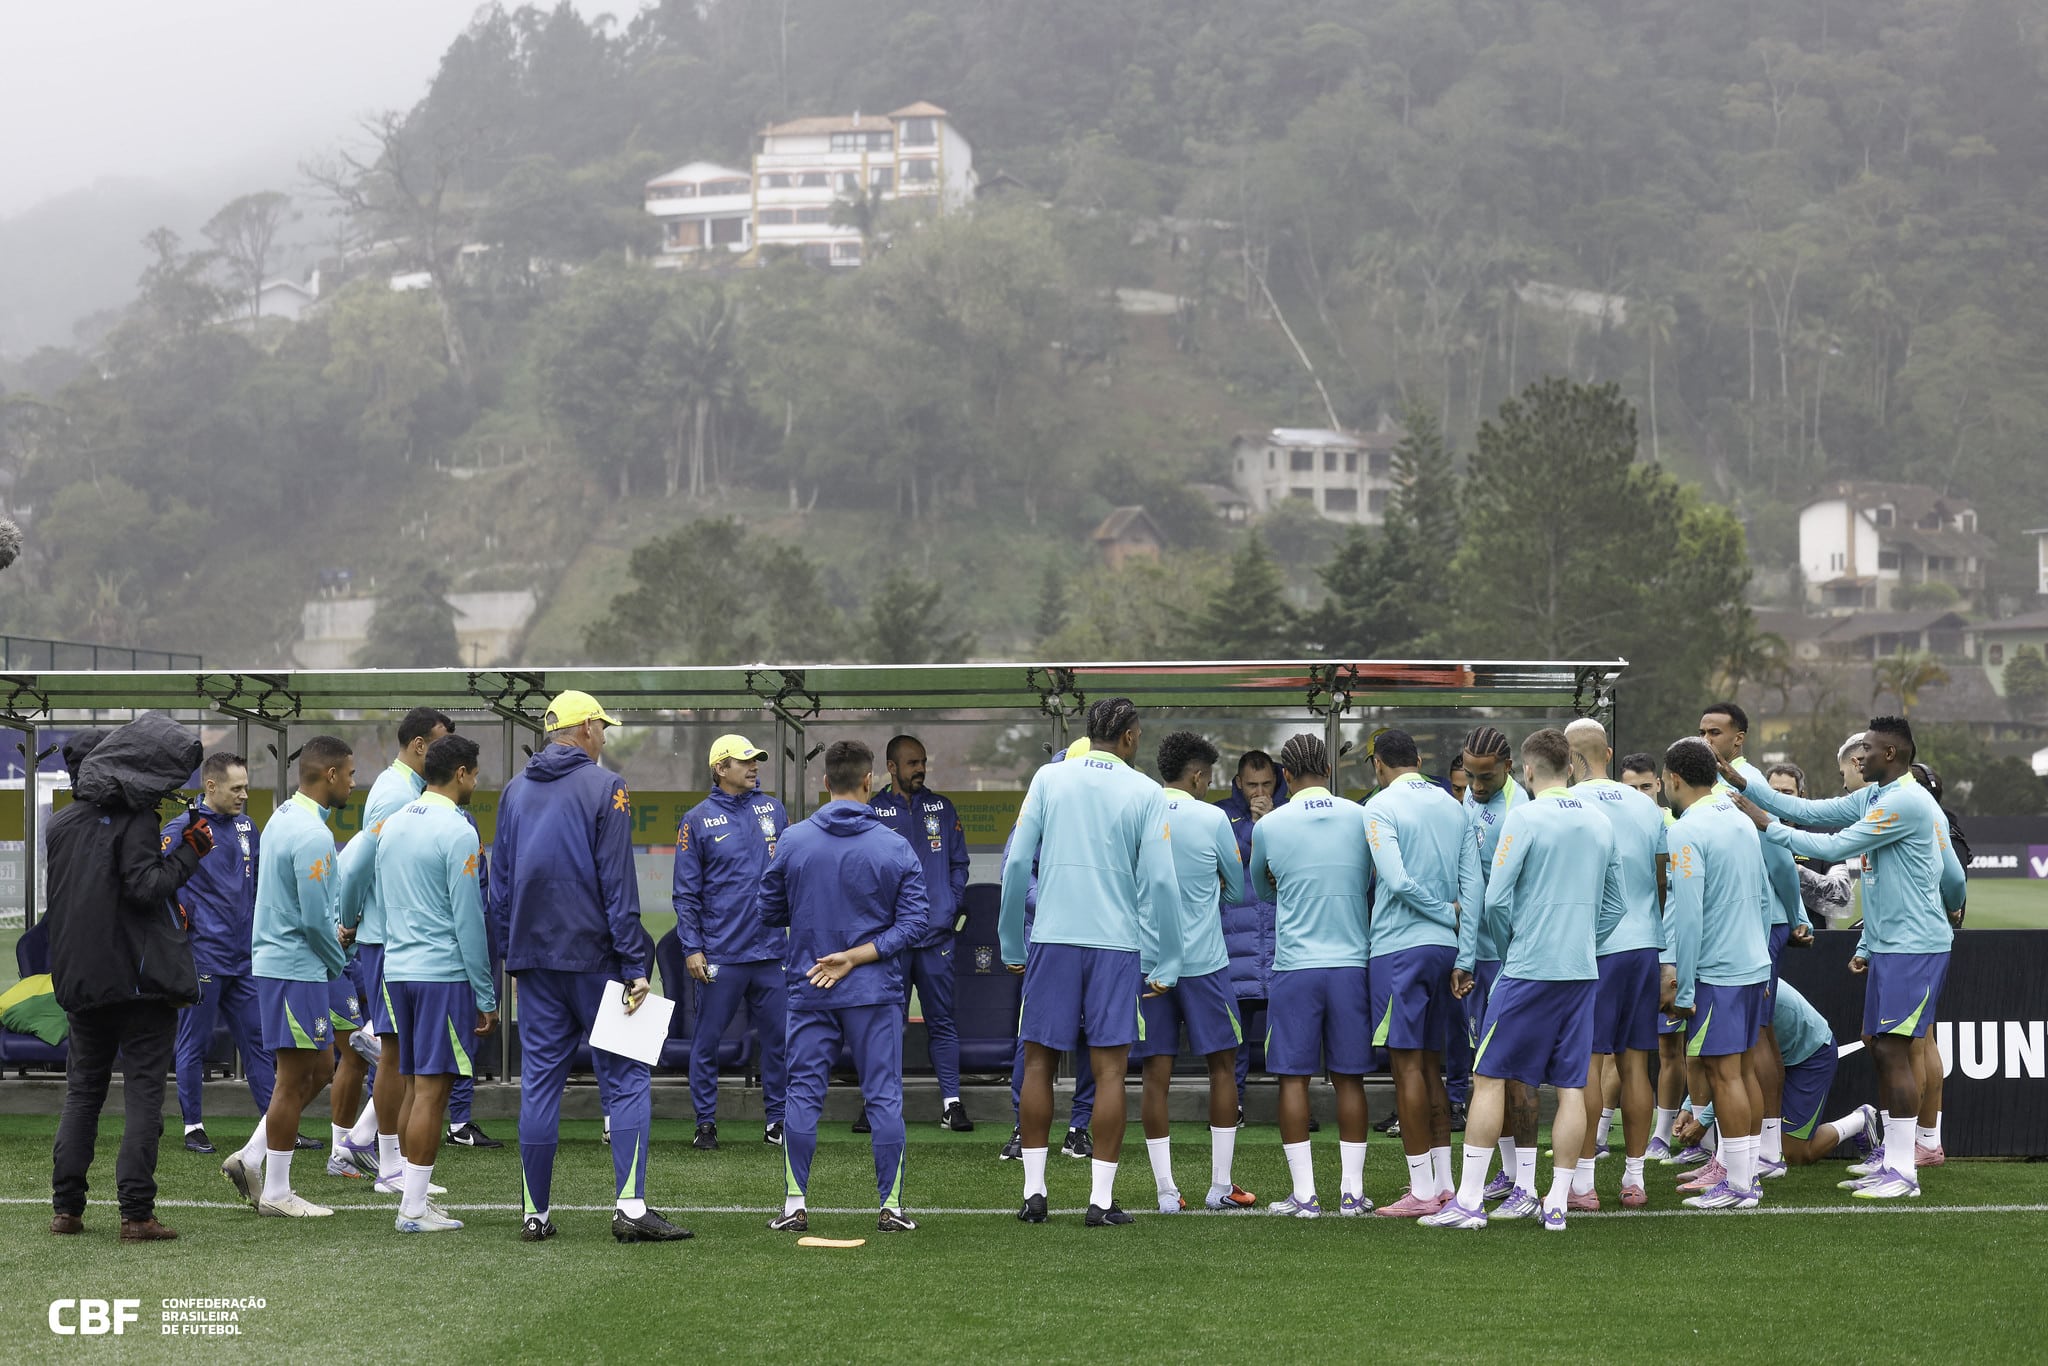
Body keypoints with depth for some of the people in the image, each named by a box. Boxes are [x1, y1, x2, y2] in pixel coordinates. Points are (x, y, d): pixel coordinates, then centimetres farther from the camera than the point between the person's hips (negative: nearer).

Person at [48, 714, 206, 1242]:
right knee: (143, 1090, -2)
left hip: (80, 976, 6)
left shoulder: (63, 822, 11)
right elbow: (144, 887, -18)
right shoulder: (135, 819, -10)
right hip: (140, 976, -6)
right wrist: (189, 853, -9)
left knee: (83, 1089, 15)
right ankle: (136, 1213, -8)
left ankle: (65, 1205, 11)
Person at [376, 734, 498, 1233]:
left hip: (396, 968, 8)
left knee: (415, 1085, 12)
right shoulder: (457, 832, -11)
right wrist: (486, 997, -7)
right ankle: (414, 1208, -6)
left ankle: (415, 1197, 14)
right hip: (444, 971, -8)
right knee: (433, 1087, -6)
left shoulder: (392, 825, 12)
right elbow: (468, 920, -12)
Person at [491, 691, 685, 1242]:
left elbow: (500, 884, 15)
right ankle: (631, 1206, -12)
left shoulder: (515, 790, 12)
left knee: (539, 1083, 7)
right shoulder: (604, 788, -6)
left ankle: (536, 1213, 8)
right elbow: (618, 886, -10)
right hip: (594, 958, -5)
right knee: (625, 1078, -3)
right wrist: (636, 965, -10)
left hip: (534, 960, 5)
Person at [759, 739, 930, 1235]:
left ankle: (795, 1204, 6)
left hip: (808, 990, 1)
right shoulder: (896, 849, -6)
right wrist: (856, 956, -10)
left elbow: (770, 912, 6)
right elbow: (913, 923, -9)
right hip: (876, 991, -1)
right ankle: (891, 1207, 5)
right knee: (884, 1096, 4)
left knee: (803, 1093, 7)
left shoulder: (792, 841, -3)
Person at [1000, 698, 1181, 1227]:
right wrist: (1163, 964, 2)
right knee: (1110, 1069, 1)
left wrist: (1012, 945, 11)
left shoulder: (1049, 778, 4)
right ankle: (1102, 1199, 0)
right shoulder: (1145, 793, 0)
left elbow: (1017, 864, 2)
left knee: (1038, 1062, 9)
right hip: (1117, 944, -1)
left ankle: (1034, 1191, 10)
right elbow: (1159, 881, -3)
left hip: (1053, 939, 1)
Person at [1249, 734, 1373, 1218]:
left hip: (1295, 965, -2)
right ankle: (1352, 1190, 8)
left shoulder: (1269, 826, -2)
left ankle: (1304, 1193, 0)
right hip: (1352, 961, 2)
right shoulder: (1362, 818, 1)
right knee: (1349, 1077, 7)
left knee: (1293, 1077, 3)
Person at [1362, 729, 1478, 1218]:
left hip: (1399, 947, -6)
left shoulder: (1381, 807, -7)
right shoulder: (1453, 807, 12)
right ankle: (1443, 1183, 15)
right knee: (1431, 1063, 14)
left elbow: (1396, 880, -19)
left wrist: (1446, 914, -6)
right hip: (1445, 947, 7)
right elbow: (1474, 884, 7)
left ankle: (1422, 1191, -5)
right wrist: (1465, 956, 6)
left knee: (1408, 1064, -4)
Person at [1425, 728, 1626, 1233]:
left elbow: (1496, 898, -11)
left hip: (1528, 968, -6)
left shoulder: (1524, 817, -9)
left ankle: (1468, 1200, -1)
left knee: (1489, 1077, 1)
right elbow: (1616, 905, 16)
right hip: (1582, 970, 6)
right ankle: (1557, 1203, 7)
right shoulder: (1600, 823, 10)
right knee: (1570, 1086, 6)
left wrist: (1508, 943, 6)